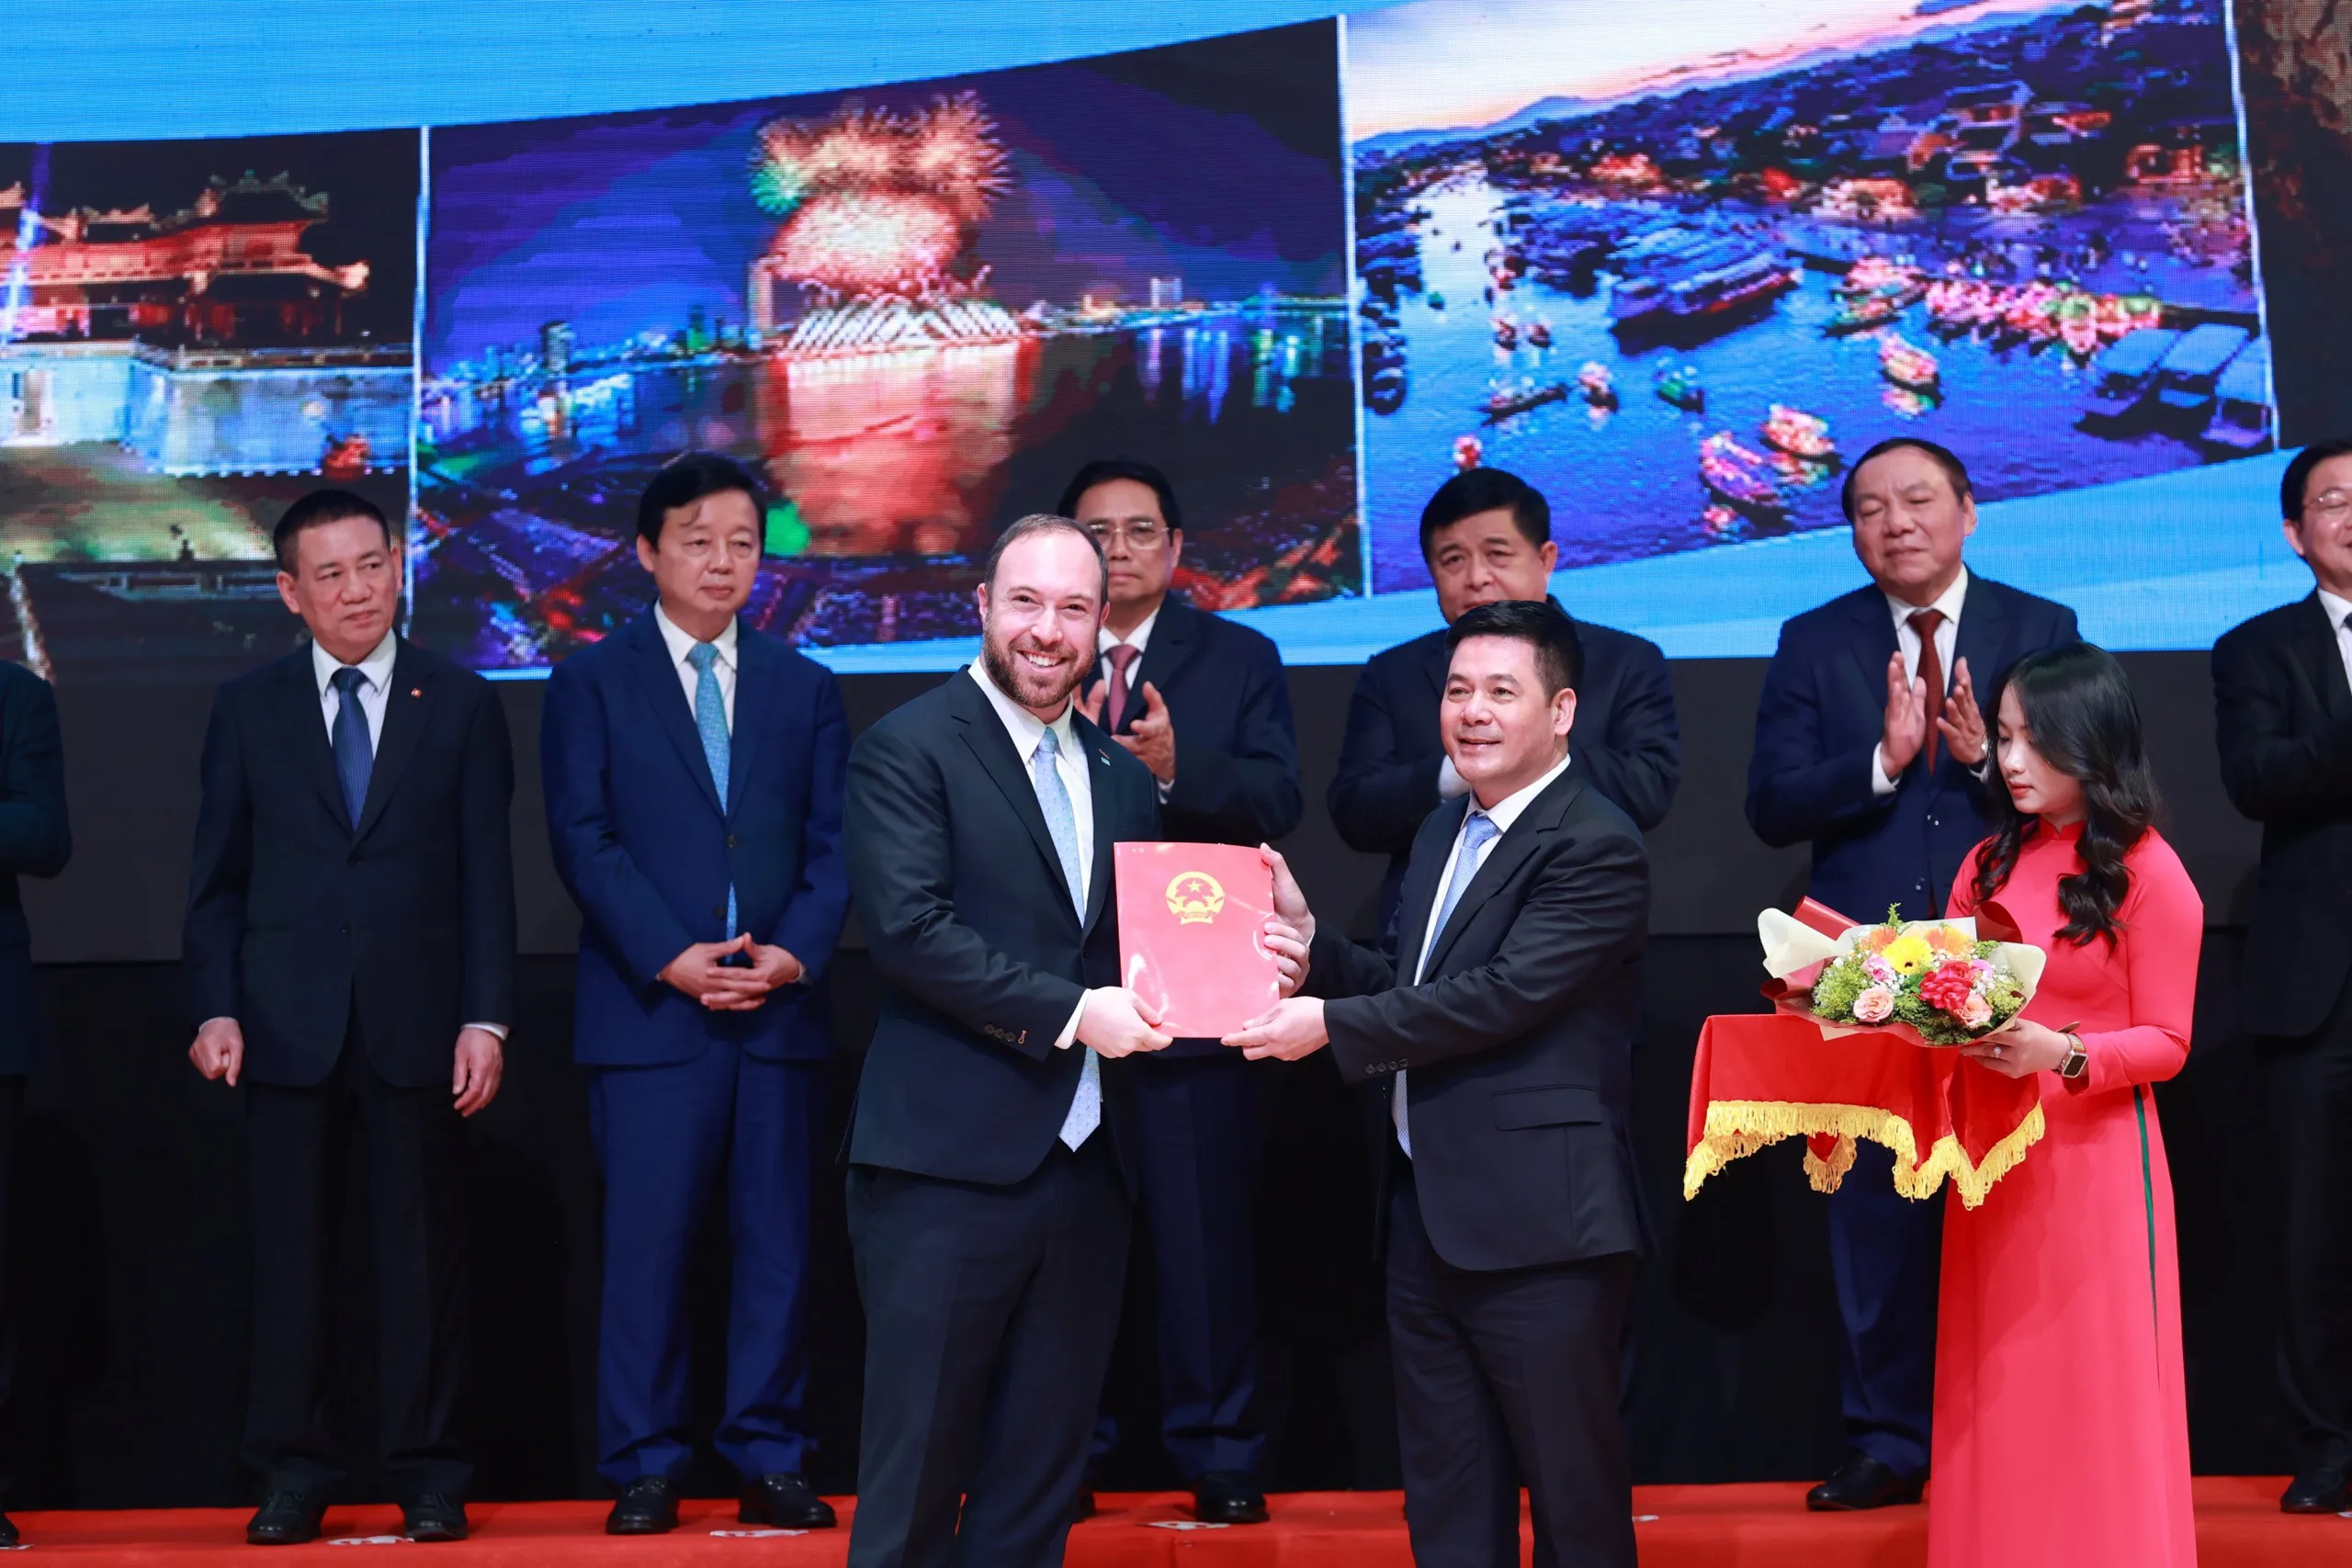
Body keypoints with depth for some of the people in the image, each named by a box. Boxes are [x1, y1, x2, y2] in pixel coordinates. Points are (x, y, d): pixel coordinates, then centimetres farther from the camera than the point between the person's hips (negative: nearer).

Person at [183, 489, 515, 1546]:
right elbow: (217, 878, 8)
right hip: (288, 1024, 1)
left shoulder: (461, 705, 6)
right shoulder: (248, 709, 8)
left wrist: (486, 1018, -5)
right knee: (289, 1254, 5)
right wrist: (216, 1009, -4)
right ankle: (292, 1476, 15)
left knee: (423, 1254, 4)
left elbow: (486, 876, 2)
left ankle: (428, 1475, 13)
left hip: (417, 1023, -1)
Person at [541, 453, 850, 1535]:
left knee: (776, 1244, 5)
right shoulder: (591, 682, 6)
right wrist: (669, 958, -13)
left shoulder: (806, 688, 14)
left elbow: (831, 845, 8)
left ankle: (769, 1461, 13)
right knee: (647, 1246, -1)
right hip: (649, 1011, -3)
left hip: (781, 1012, 3)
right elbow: (583, 840, -3)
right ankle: (643, 1468, 8)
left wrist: (796, 953, -9)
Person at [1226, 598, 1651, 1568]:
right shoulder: (1442, 833, 15)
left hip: (1537, 1223, -9)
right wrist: (1307, 937, -1)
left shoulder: (1594, 847, -14)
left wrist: (1331, 1027, -20)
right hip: (1425, 1214, 9)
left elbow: (1504, 994, -23)